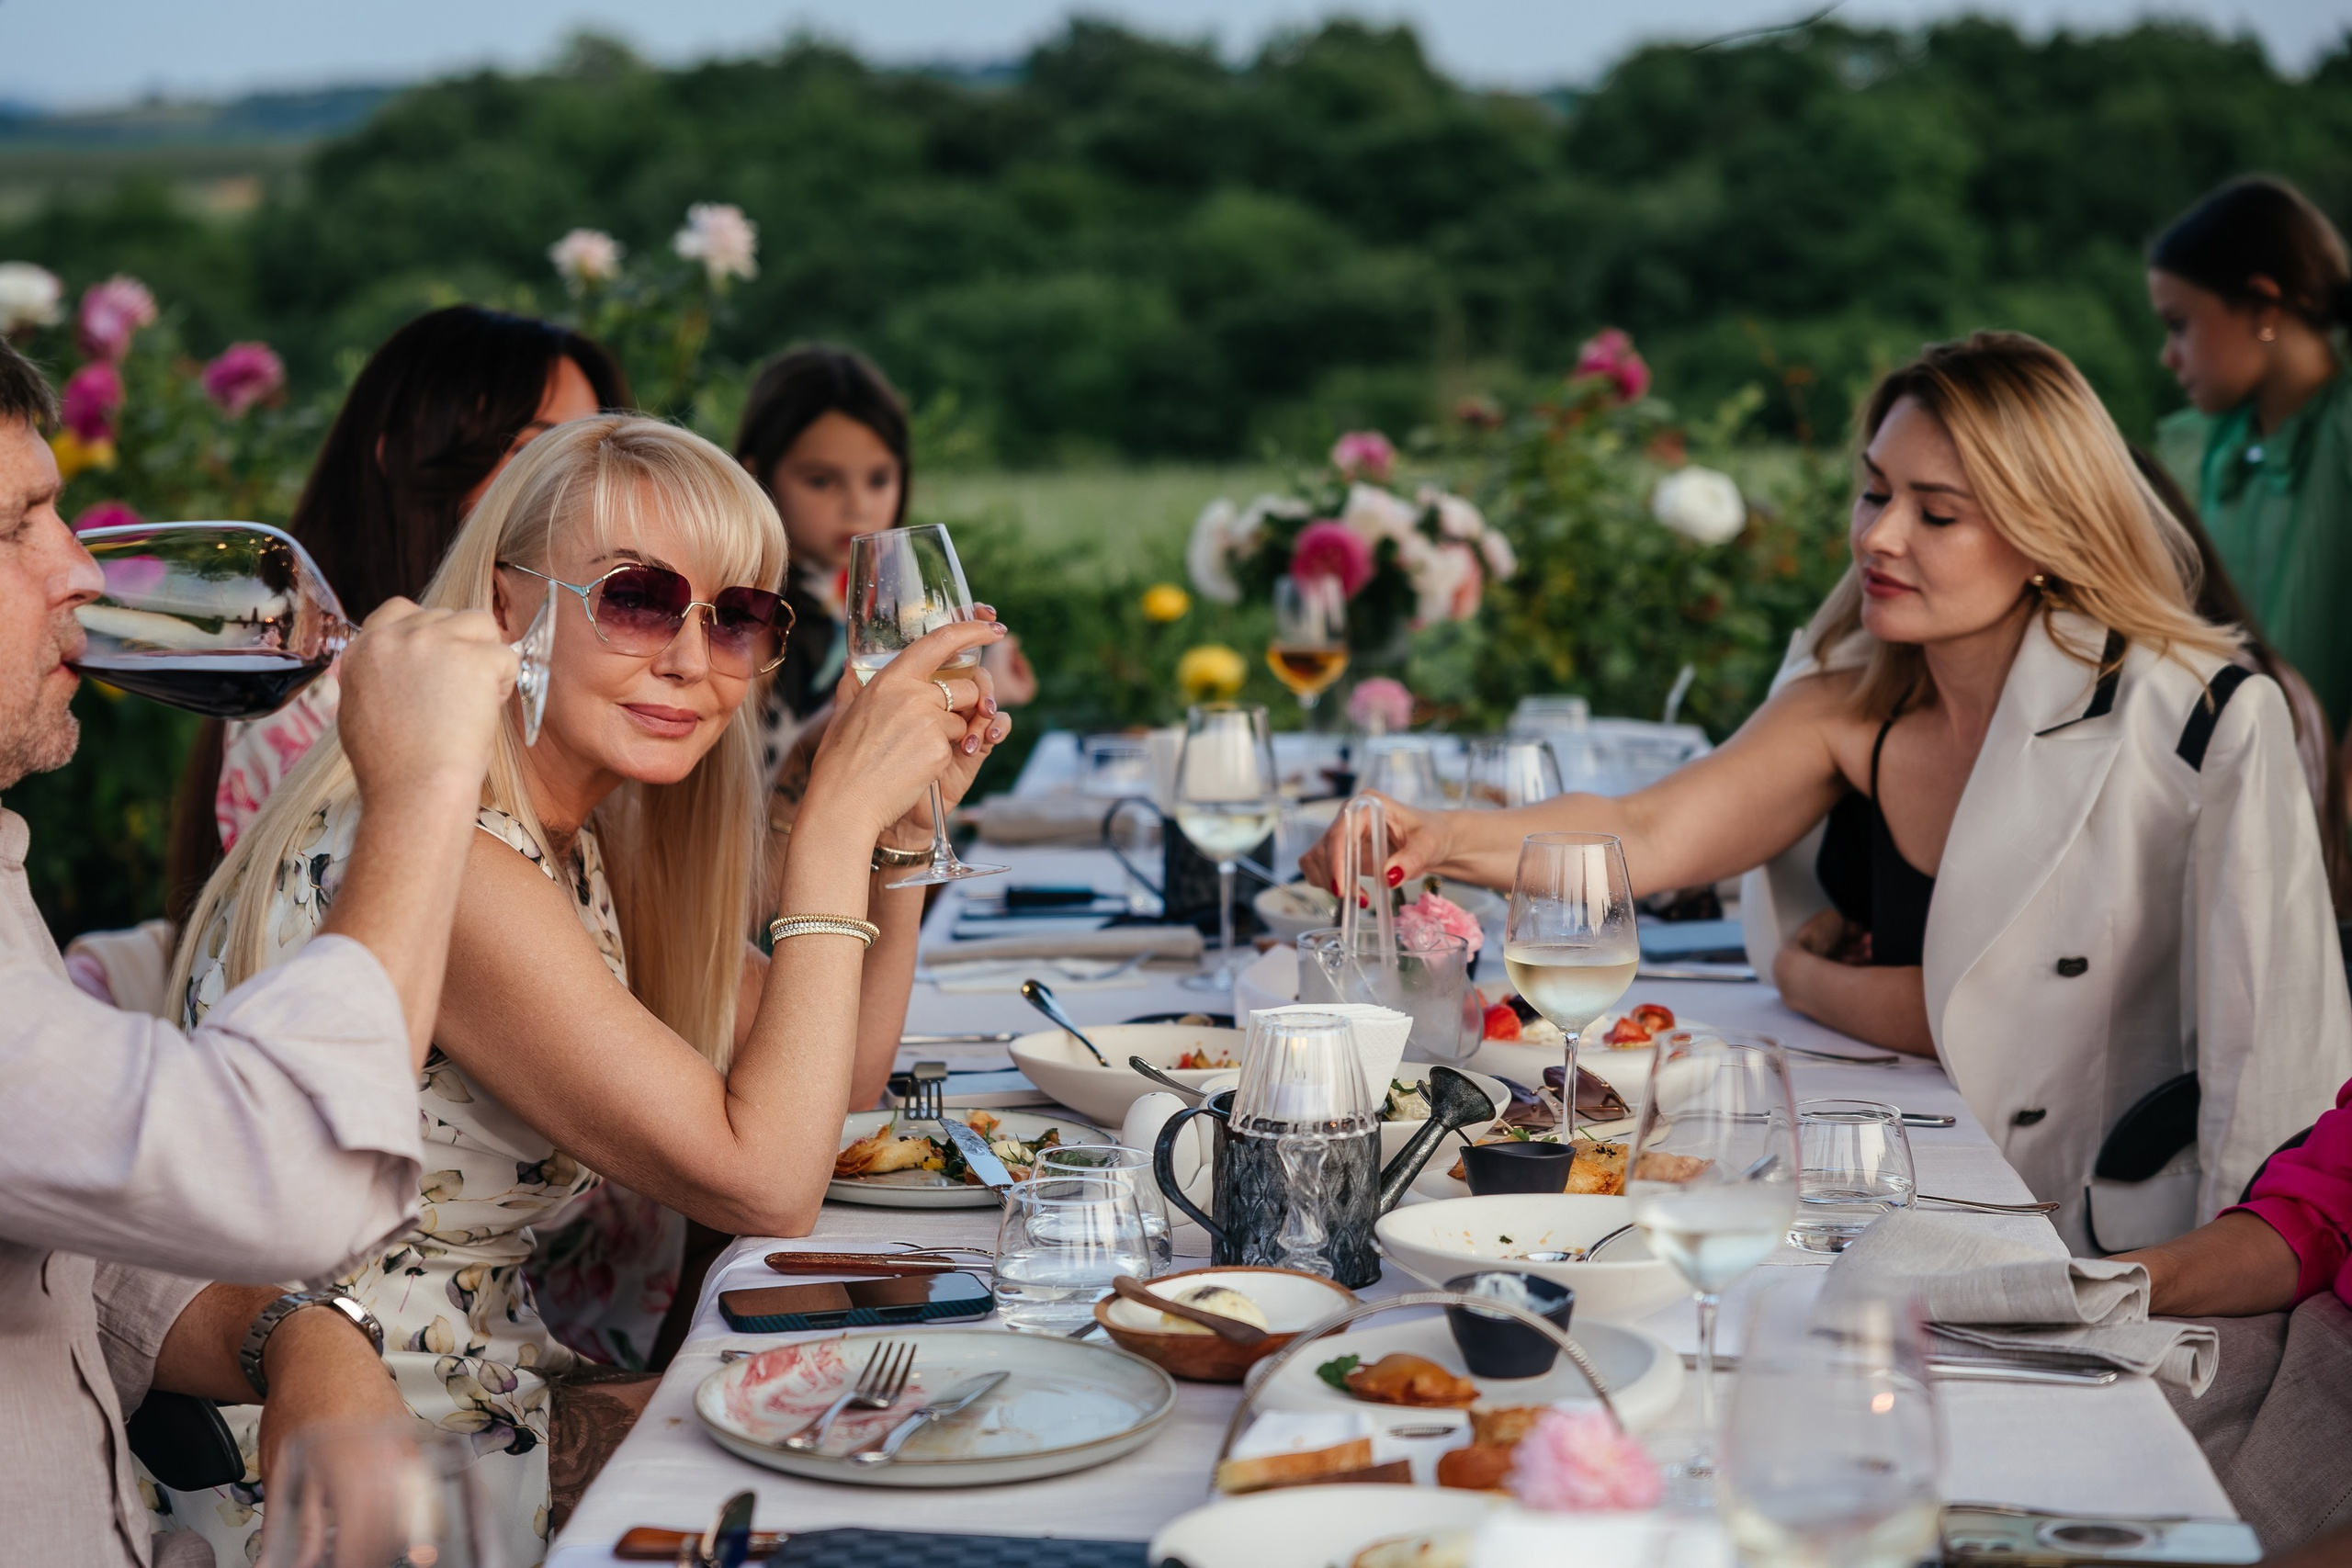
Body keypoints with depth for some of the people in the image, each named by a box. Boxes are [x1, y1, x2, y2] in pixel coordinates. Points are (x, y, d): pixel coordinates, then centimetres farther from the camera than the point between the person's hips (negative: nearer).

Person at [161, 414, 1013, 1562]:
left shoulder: (578, 834, 4)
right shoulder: (435, 859, -23)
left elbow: (832, 1085, 11)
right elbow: (766, 1183, -23)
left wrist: (903, 820, -1)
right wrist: (837, 814, -22)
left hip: (489, 1412, 8)